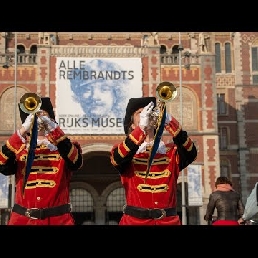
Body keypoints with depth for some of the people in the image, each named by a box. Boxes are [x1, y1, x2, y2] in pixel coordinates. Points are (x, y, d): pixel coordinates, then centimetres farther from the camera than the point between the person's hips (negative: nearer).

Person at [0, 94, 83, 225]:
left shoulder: (63, 147, 4)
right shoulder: (19, 148, 7)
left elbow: (76, 162, -17)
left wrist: (54, 129, -25)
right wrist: (22, 131, -19)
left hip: (58, 219, -1)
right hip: (22, 219, 1)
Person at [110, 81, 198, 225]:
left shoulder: (171, 151, 10)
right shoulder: (124, 149, 5)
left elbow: (190, 154, -10)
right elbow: (117, 159, -18)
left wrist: (169, 122, -21)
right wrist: (141, 128, -26)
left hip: (169, 220, 2)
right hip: (135, 220, -2)